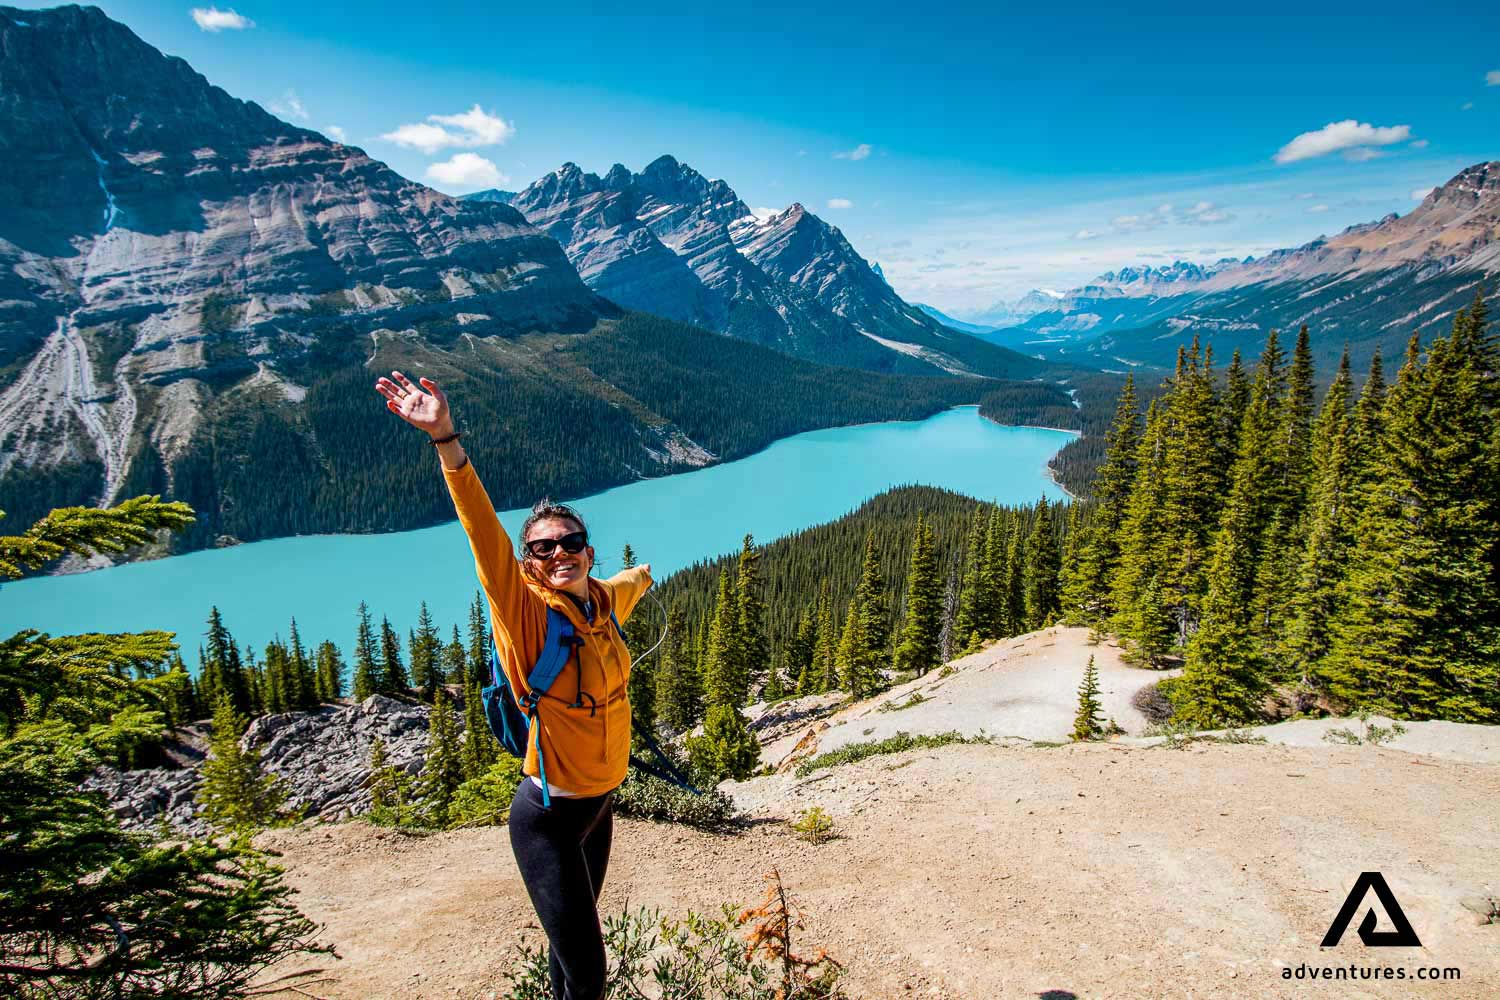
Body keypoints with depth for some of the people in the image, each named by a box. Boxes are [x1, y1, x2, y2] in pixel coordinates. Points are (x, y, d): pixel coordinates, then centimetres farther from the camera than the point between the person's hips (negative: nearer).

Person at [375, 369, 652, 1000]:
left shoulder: (604, 601, -1)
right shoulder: (524, 609, -17)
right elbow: (483, 531, -32)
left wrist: (642, 576, 47)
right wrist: (446, 438, -45)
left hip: (600, 804, 6)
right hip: (549, 817, -5)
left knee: (572, 938, 23)